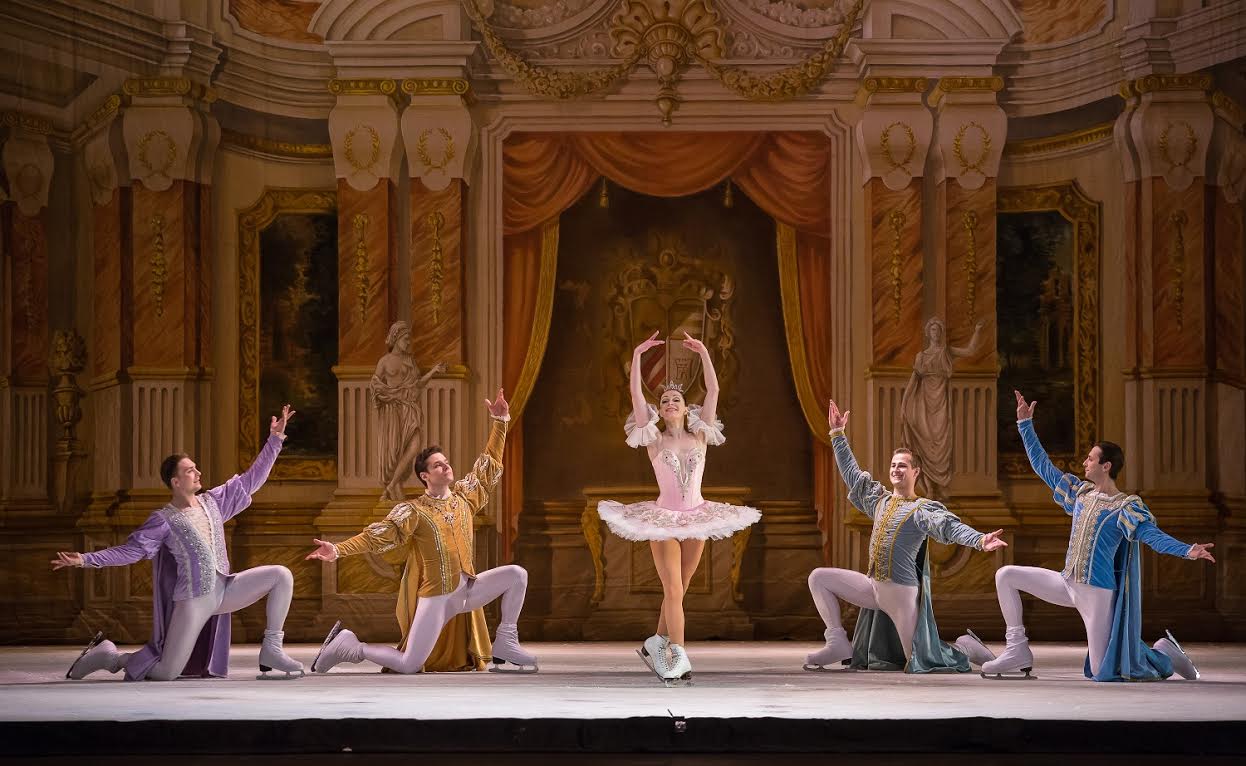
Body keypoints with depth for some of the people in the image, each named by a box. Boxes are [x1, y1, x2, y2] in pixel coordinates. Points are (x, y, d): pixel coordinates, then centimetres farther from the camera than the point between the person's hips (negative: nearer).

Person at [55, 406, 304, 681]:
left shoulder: (212, 501, 7)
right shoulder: (164, 520, -8)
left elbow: (251, 480, 11)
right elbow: (130, 550, -11)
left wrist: (274, 439, 8)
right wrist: (86, 560, -22)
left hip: (224, 589, 6)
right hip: (193, 600, -6)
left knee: (281, 576, -9)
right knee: (165, 674, -10)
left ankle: (271, 650, -1)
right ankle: (107, 656, 16)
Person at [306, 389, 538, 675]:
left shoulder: (464, 495, 7)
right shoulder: (413, 511, -9)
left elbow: (491, 465, 14)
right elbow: (378, 535, -17)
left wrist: (499, 421, 9)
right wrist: (338, 550, -29)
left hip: (469, 588, 6)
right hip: (437, 596, -6)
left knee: (517, 574, -12)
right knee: (408, 666, -11)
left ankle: (505, 645, -3)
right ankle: (348, 645, 12)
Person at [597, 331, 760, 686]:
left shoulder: (699, 435, 5)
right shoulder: (654, 439, -1)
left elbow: (713, 391, -1)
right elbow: (636, 395, -9)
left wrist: (703, 352, -5)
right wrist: (637, 355, -13)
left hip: (696, 518, 3)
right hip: (664, 519, -3)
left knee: (677, 590, 9)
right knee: (673, 590, -10)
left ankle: (656, 644, 25)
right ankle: (678, 657, -12)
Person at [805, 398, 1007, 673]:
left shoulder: (923, 509, -8)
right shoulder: (879, 499, 12)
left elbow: (951, 527, -24)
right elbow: (851, 473, 20)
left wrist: (980, 540, -43)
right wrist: (838, 434, 21)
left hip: (901, 591, -6)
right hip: (873, 586, 7)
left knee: (916, 661, -6)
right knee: (818, 578, 0)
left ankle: (962, 649, 26)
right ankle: (838, 642, 3)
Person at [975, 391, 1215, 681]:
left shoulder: (1126, 506, -11)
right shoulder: (1081, 493, 8)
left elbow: (1153, 535, -22)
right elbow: (1043, 467, 15)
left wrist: (1188, 550, -41)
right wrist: (1025, 424, 14)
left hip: (1097, 592, -7)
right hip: (1067, 584, 7)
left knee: (1103, 672, -6)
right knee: (1006, 576, 2)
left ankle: (1165, 653, 20)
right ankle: (1017, 650, 4)